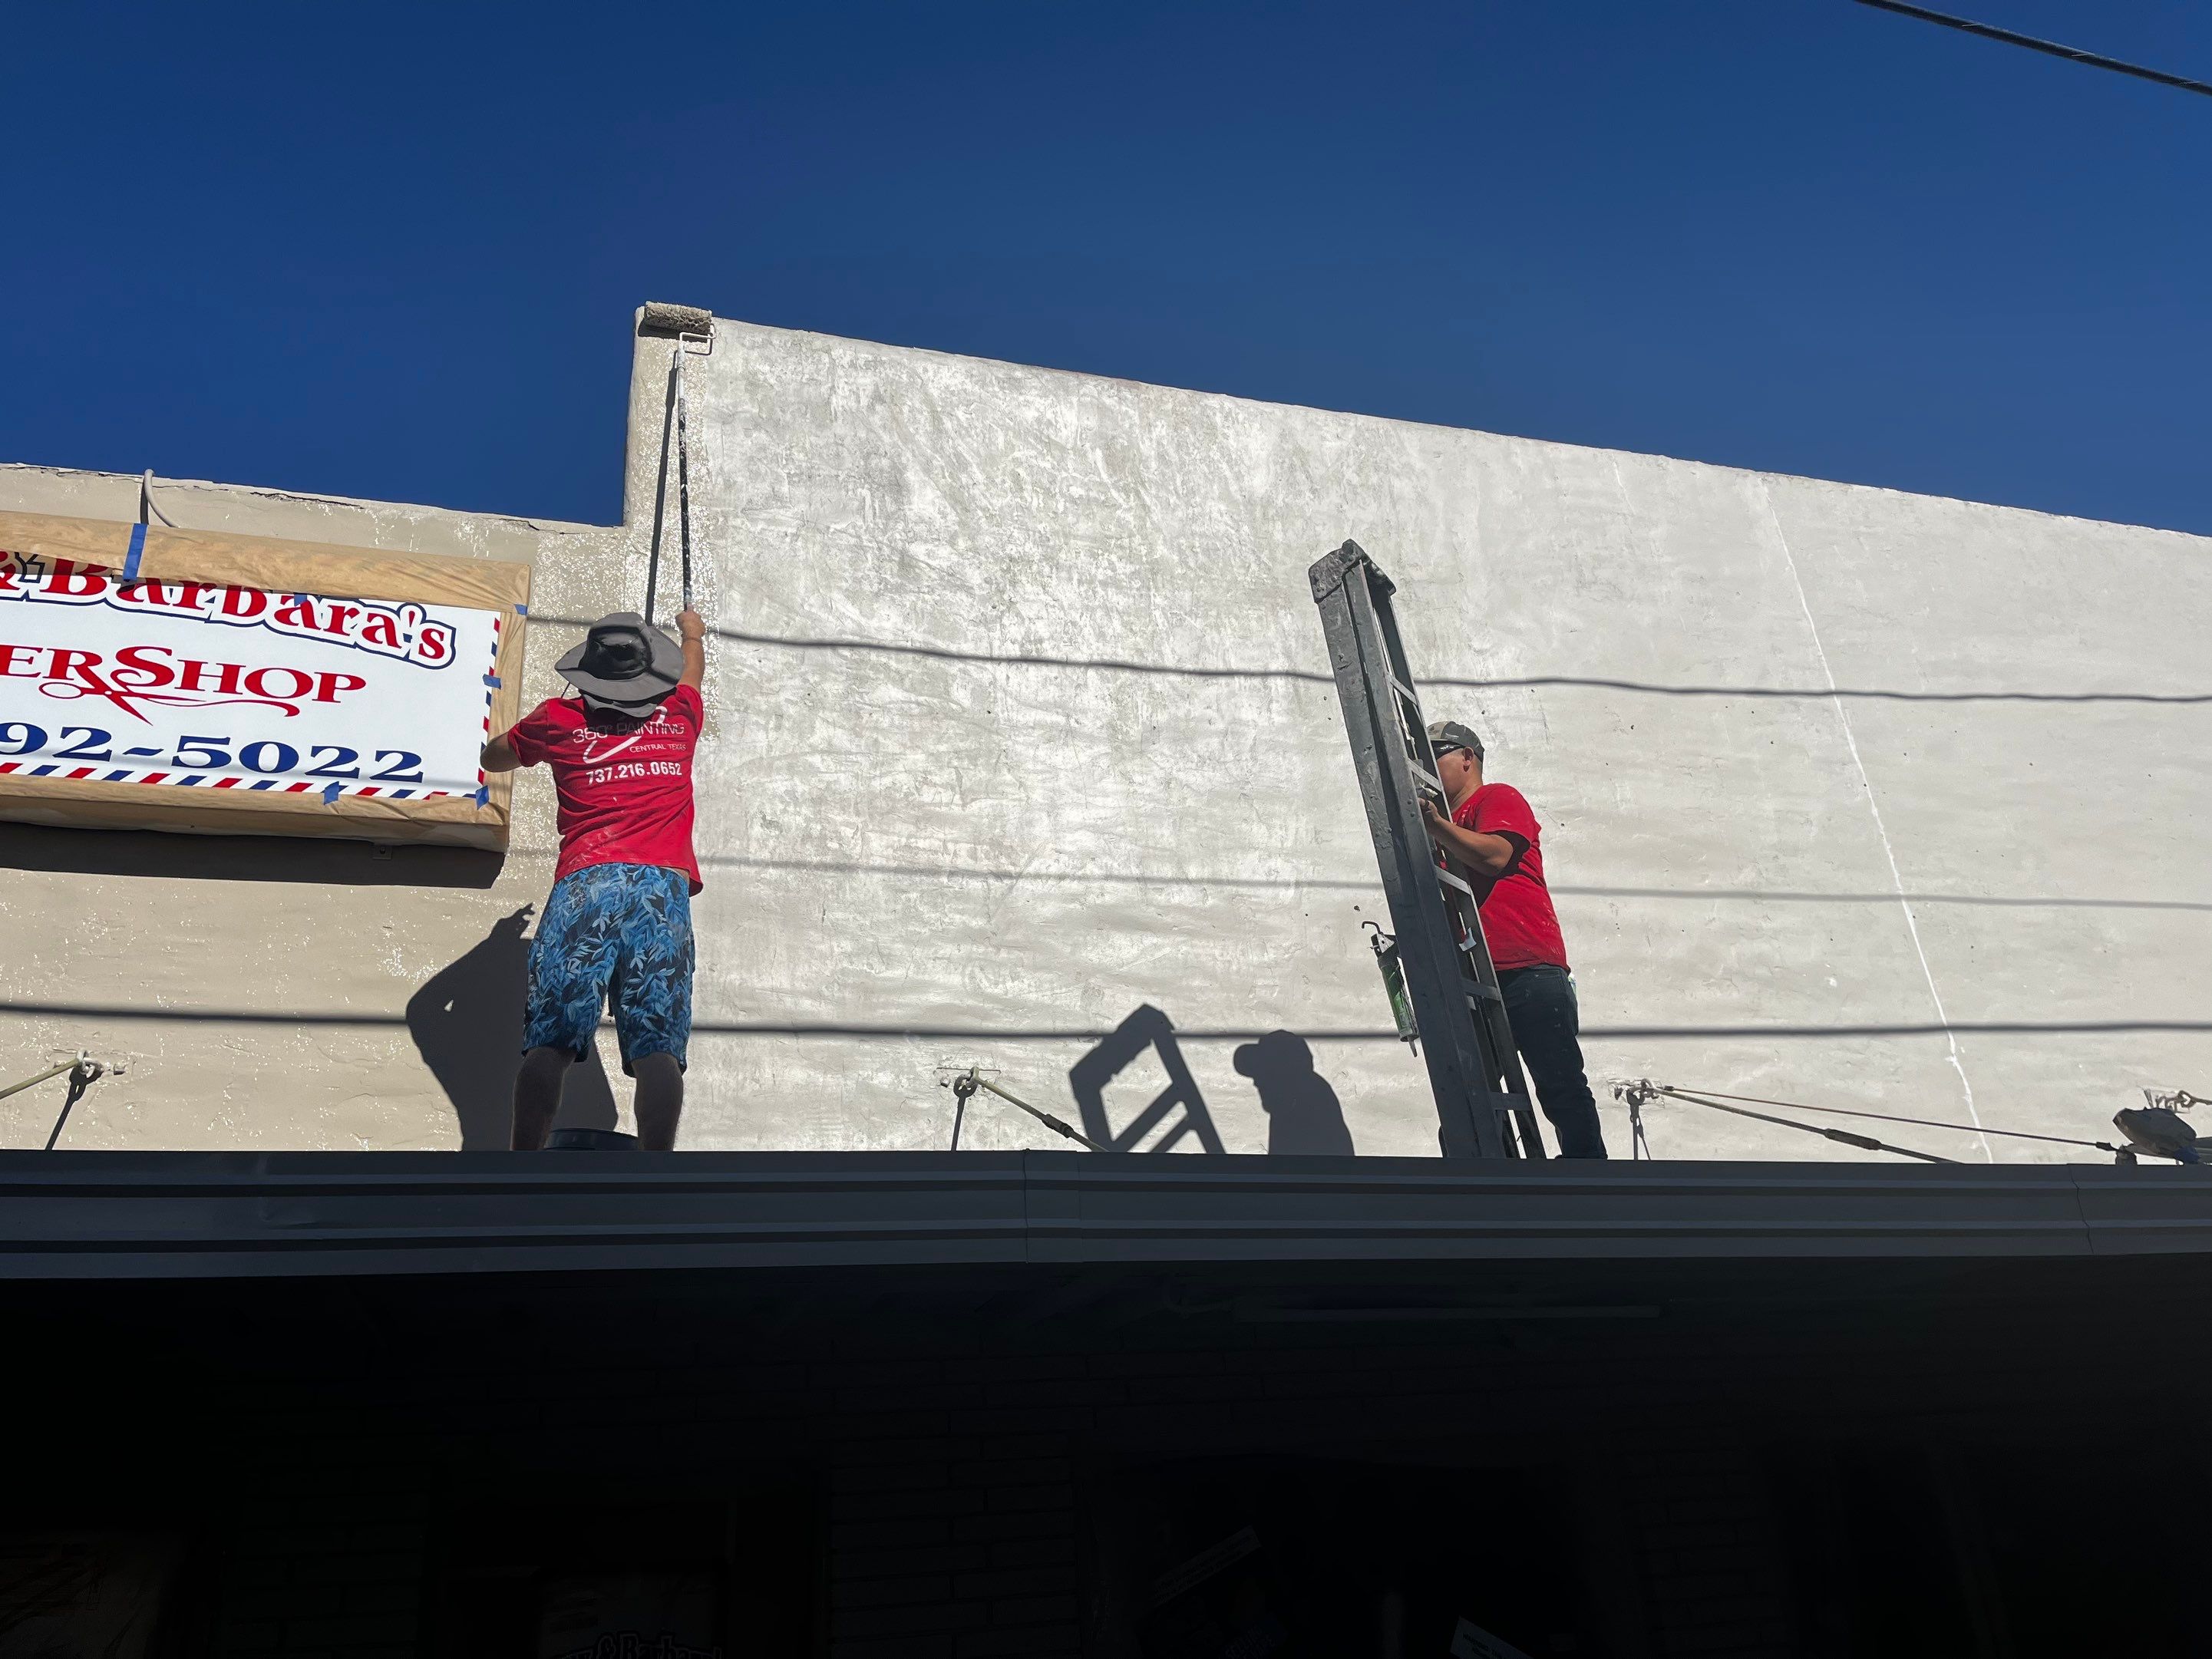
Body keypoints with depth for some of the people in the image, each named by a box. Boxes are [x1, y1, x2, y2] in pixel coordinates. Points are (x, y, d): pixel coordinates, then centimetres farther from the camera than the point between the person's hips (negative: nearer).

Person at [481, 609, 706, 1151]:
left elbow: (493, 757, 39)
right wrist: (693, 630, 68)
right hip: (663, 887, 0)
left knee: (549, 1043, -6)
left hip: (585, 883, 0)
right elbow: (692, 665, 47)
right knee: (658, 1050, -9)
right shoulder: (679, 717, 21)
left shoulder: (559, 720, 18)